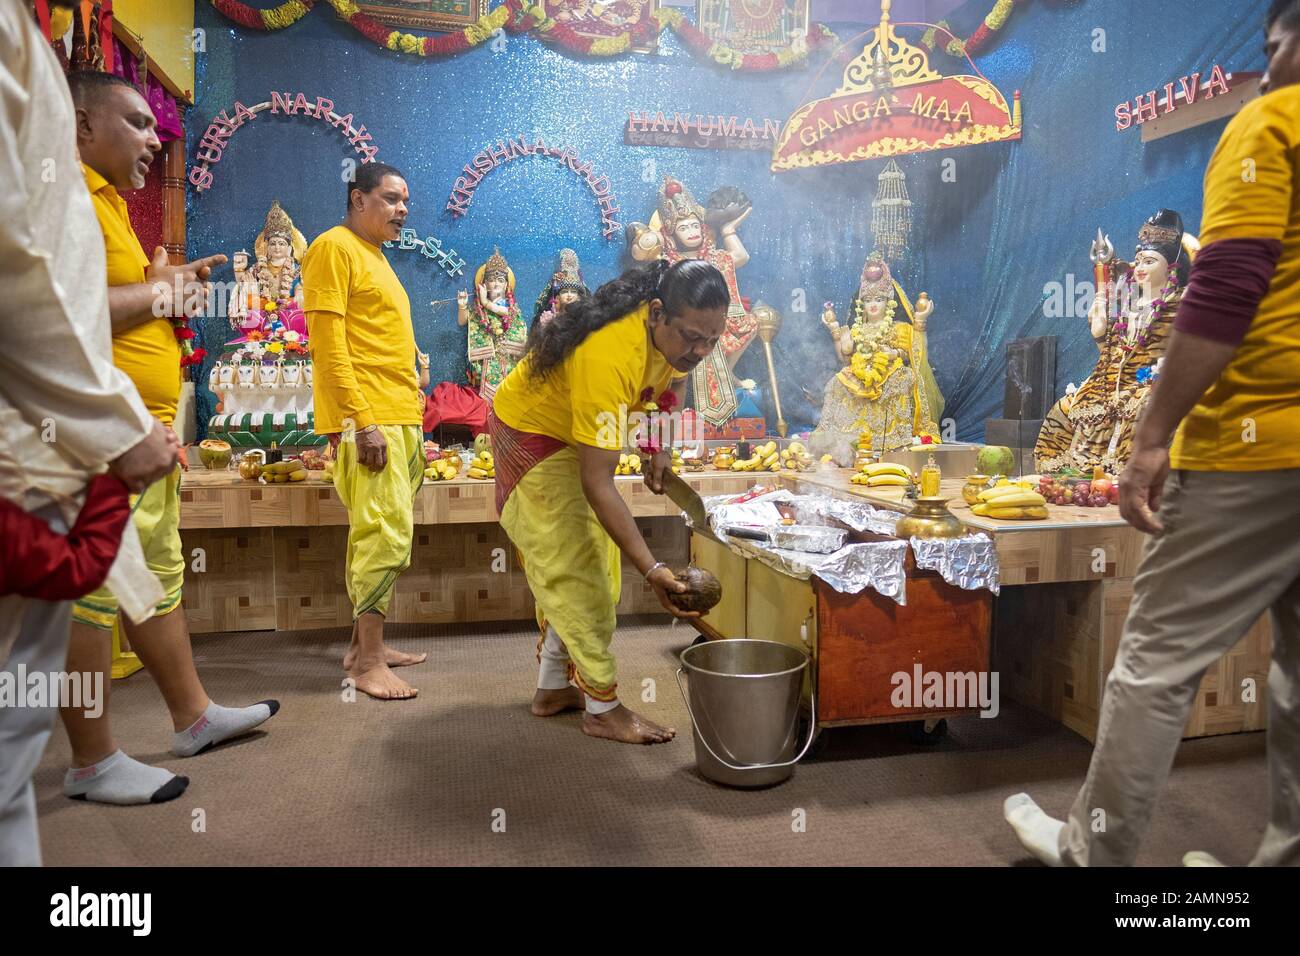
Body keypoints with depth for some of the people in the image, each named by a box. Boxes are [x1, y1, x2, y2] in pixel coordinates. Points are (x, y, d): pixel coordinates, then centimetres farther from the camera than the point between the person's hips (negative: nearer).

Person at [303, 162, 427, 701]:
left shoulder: (376, 256, 22)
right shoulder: (335, 247, -6)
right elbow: (328, 344, -15)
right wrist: (363, 422, -20)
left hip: (401, 420, 9)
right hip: (368, 419, -9)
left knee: (379, 535, 11)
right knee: (385, 535, -11)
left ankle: (365, 644, 20)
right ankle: (368, 661, -3)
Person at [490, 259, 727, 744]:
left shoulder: (676, 334, -18)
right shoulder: (608, 356, -41)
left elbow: (673, 379, 8)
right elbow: (597, 483, -41)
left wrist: (662, 448, -7)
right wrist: (652, 570, -45)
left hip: (583, 430, 8)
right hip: (533, 432, -8)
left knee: (579, 567, 12)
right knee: (574, 569, -8)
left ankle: (554, 687, 26)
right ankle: (603, 708, 3)